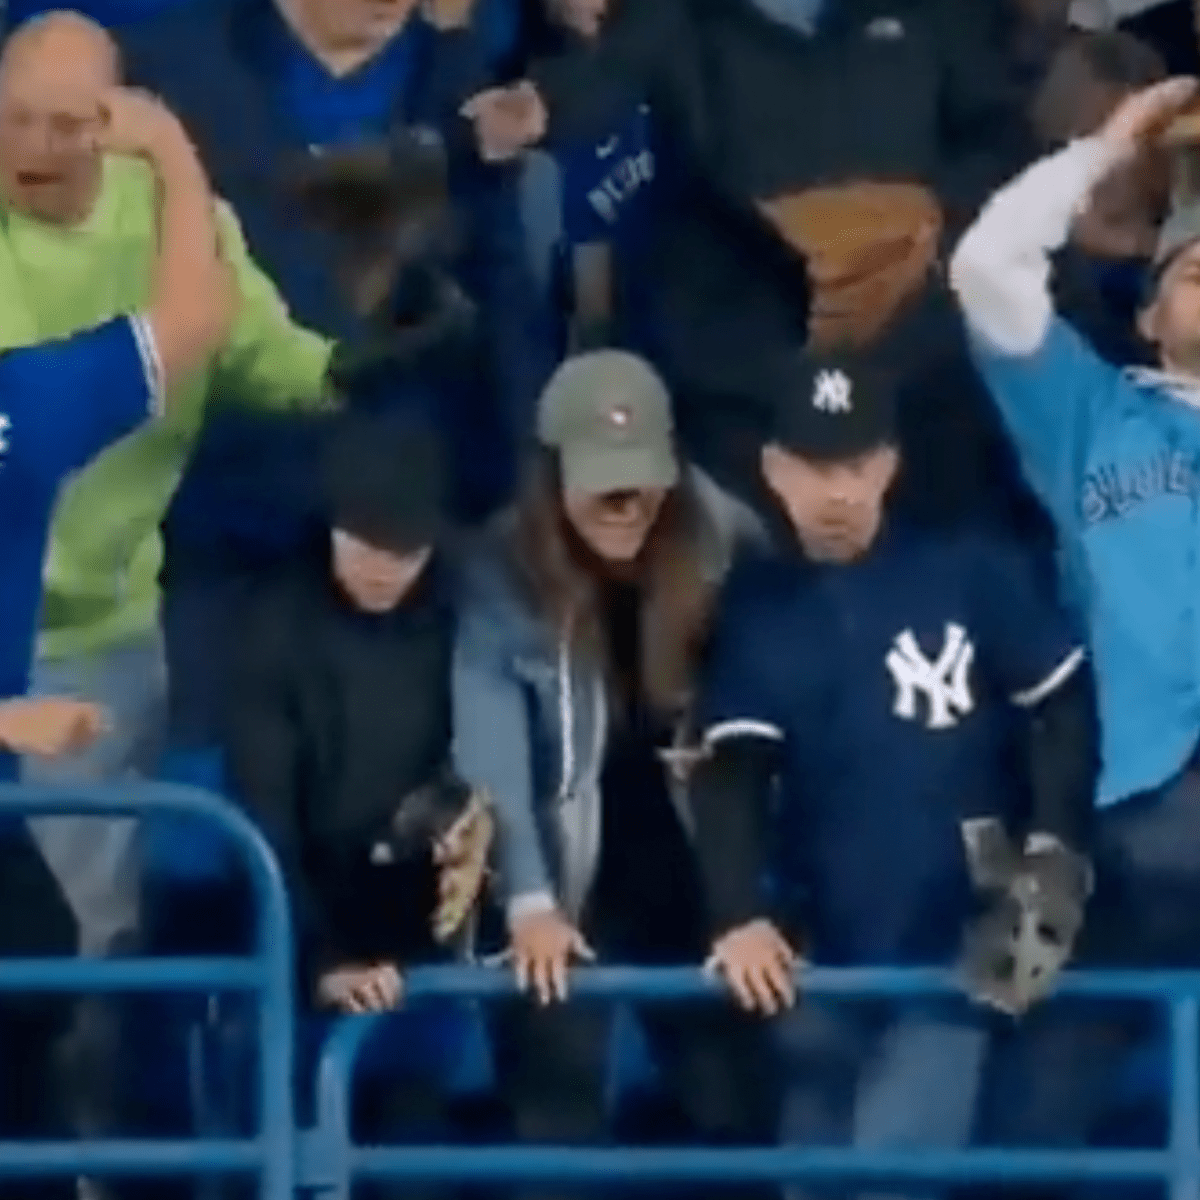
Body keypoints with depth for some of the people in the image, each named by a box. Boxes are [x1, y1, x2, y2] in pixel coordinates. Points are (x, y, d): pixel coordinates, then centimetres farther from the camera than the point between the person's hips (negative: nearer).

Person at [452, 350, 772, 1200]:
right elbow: (490, 752, -19)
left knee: (740, 1113, 6)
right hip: (567, 889, -2)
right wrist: (528, 903, -28)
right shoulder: (504, 576, -14)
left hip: (692, 882, 2)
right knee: (558, 1128, -2)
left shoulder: (721, 554, -7)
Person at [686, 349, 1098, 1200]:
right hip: (823, 956, 4)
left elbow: (1066, 708, 1)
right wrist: (740, 917, -20)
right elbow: (730, 773, -6)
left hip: (950, 944, -4)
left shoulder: (971, 574, -5)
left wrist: (1054, 856, -10)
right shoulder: (757, 611, 2)